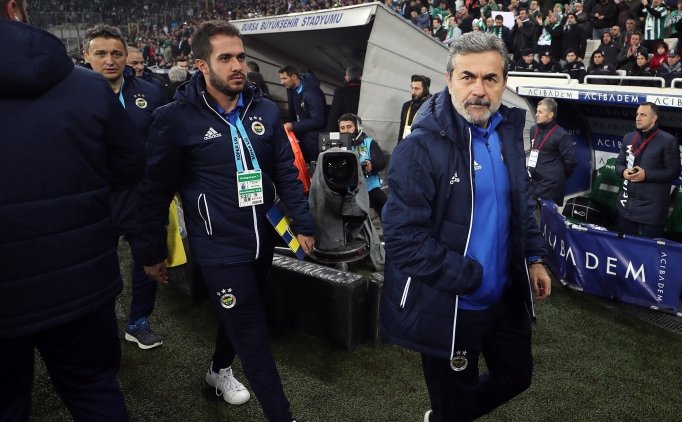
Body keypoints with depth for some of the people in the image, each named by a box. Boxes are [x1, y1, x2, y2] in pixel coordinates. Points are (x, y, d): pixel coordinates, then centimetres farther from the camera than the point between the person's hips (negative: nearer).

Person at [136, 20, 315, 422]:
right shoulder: (176, 119, -13)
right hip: (220, 247, -5)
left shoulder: (265, 110, 0)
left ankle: (220, 368, 51)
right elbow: (156, 191, -6)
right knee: (252, 332, -1)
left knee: (240, 317, 23)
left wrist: (303, 224, 0)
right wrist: (152, 253, -1)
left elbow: (286, 172, 6)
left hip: (263, 239, 5)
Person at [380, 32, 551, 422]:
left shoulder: (508, 132, 1)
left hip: (507, 297, 7)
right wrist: (471, 277, -21)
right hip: (450, 306, -7)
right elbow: (404, 239, -24)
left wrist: (535, 257, 6)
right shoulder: (421, 148, -21)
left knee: (517, 378, 25)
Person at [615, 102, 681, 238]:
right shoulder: (628, 137, 12)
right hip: (626, 204, 5)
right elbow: (619, 163, 16)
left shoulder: (668, 140, -8)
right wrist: (623, 171, -7)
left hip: (652, 207, -5)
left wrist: (646, 175, -20)